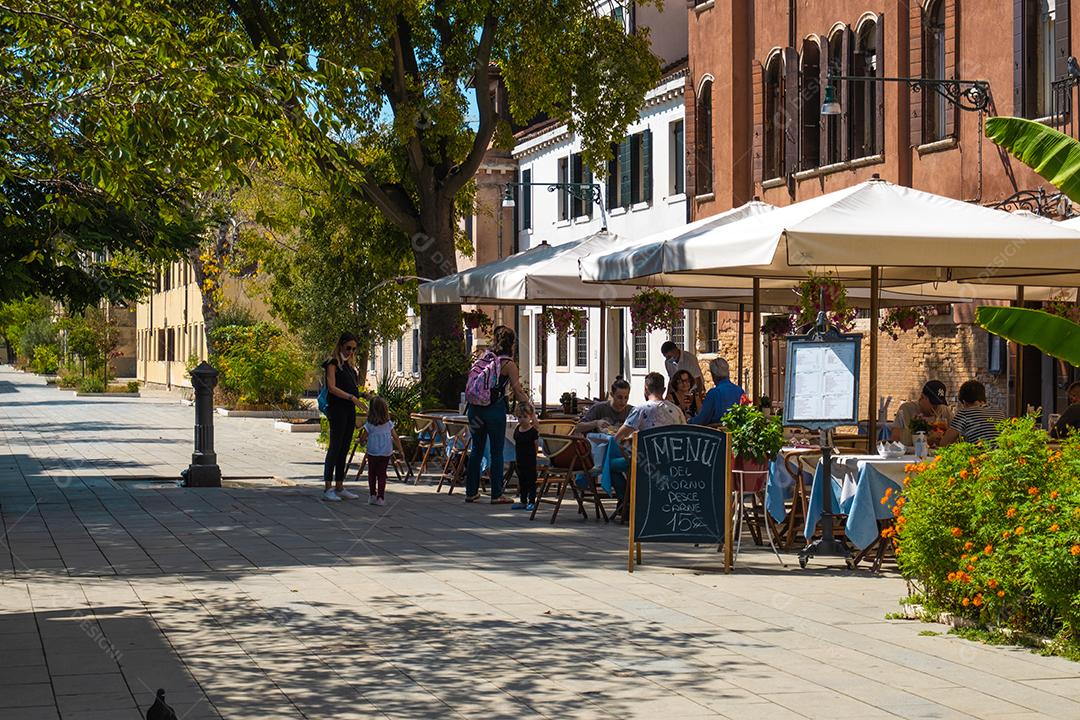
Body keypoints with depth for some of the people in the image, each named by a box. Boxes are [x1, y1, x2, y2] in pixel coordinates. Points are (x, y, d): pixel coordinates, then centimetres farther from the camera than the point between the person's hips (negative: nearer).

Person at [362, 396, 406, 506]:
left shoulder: (369, 425, -10)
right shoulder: (389, 424, -2)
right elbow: (396, 438, 1)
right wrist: (401, 451, 10)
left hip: (372, 453, -2)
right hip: (386, 453, 2)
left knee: (372, 474, 13)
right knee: (382, 474, 9)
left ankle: (372, 495, 11)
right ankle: (380, 497, 4)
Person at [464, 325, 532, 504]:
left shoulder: (484, 358, 7)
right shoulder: (509, 364, -8)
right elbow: (519, 393, -5)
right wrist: (529, 406, 12)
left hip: (475, 407, 5)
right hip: (495, 409, -5)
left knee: (476, 449, 14)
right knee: (497, 452, 4)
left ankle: (471, 492, 19)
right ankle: (496, 495, 7)